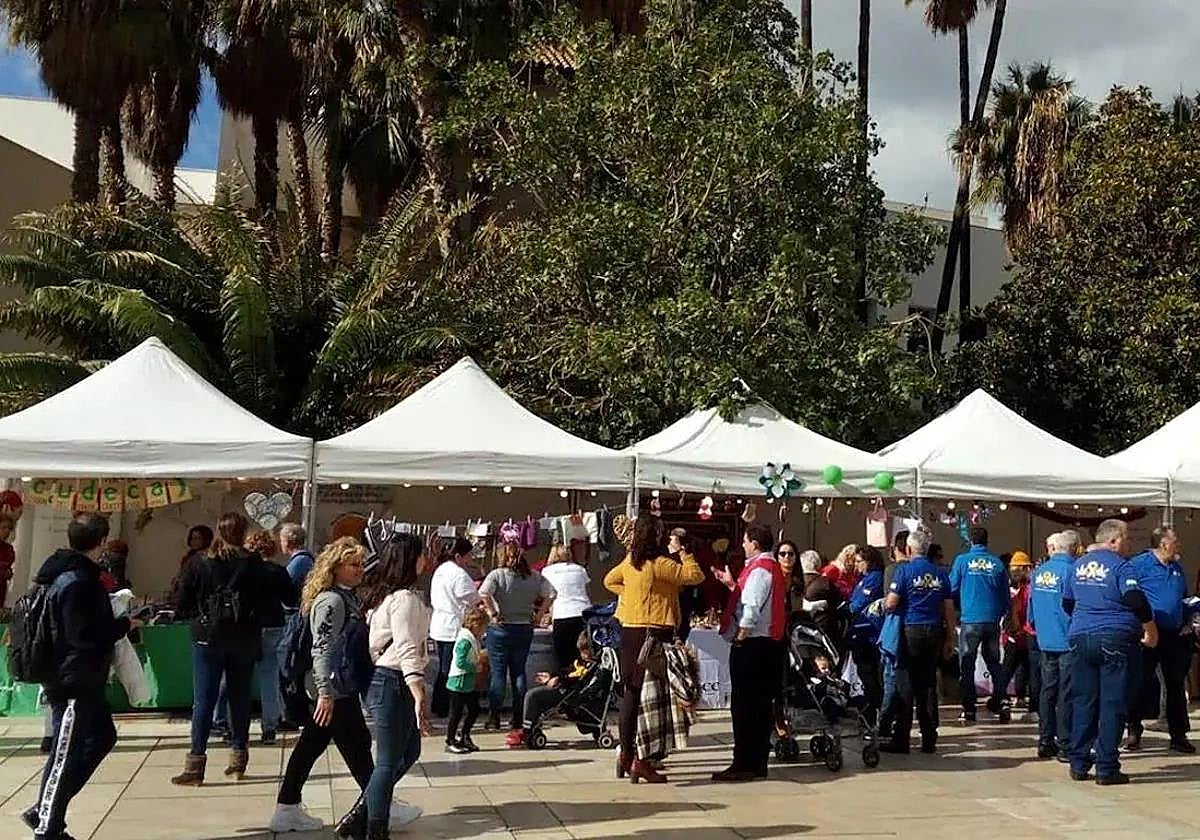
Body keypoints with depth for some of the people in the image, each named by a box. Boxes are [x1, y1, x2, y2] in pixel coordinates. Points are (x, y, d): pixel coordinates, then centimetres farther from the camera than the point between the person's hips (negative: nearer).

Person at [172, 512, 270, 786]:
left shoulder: (200, 563, -4)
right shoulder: (254, 563, -4)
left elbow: (183, 601, -2)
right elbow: (266, 599, -1)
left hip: (208, 637, -1)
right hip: (245, 638, 1)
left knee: (203, 700, 0)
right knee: (240, 697, 12)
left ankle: (196, 763, -4)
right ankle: (238, 757, 18)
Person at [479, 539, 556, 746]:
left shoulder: (497, 575, -11)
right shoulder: (534, 576, 2)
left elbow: (484, 593, -25)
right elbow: (550, 594, 3)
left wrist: (493, 614, -16)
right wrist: (539, 614, 5)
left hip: (501, 629, -4)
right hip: (525, 629, 4)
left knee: (498, 673, 5)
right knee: (519, 674, 9)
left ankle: (494, 717, 7)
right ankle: (517, 724, 11)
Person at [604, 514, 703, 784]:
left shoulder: (630, 562, 8)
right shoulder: (660, 564, -16)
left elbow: (609, 580, 25)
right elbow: (695, 576, -15)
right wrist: (686, 554, 0)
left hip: (630, 631, 8)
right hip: (654, 633, -8)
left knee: (631, 694, 14)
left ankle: (626, 755, 23)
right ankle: (641, 761, -4)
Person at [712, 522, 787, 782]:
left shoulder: (759, 570, -16)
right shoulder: (772, 567, 15)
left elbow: (751, 610, -22)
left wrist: (739, 639, -17)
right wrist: (731, 584, 20)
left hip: (751, 644, -10)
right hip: (769, 644, 10)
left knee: (744, 705, -5)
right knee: (760, 706, 12)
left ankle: (745, 764, -2)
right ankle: (757, 763, 18)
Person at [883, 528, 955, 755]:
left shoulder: (905, 570, -7)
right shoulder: (940, 573, 6)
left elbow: (891, 604, -12)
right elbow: (949, 608, 7)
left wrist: (882, 604, 10)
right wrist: (949, 638, 13)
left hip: (910, 631, -4)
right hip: (934, 633, 4)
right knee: (929, 686, 9)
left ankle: (901, 740, 2)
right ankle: (929, 740, 12)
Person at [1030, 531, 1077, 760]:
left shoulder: (1039, 572, 7)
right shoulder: (1070, 570, -14)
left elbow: (1031, 609, 14)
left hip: (1045, 641, 7)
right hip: (1067, 641, -6)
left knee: (1048, 690, 12)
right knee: (1067, 693, -2)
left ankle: (1045, 742, 17)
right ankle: (1065, 745, 1)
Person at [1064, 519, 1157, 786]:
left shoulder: (1078, 565, 12)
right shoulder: (1120, 566, -8)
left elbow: (1067, 603, 20)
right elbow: (1135, 599, -19)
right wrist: (1150, 628, -6)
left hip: (1080, 638, 6)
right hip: (1116, 640, -6)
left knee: (1083, 702, 11)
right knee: (1113, 704, -1)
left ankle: (1079, 764, 14)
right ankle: (1106, 768, 0)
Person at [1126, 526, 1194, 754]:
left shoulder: (1177, 568, 15)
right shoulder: (1139, 564, -8)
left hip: (1175, 636, 7)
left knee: (1176, 686, 10)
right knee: (1142, 684, -1)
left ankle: (1179, 735, 18)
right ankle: (1134, 731, 10)